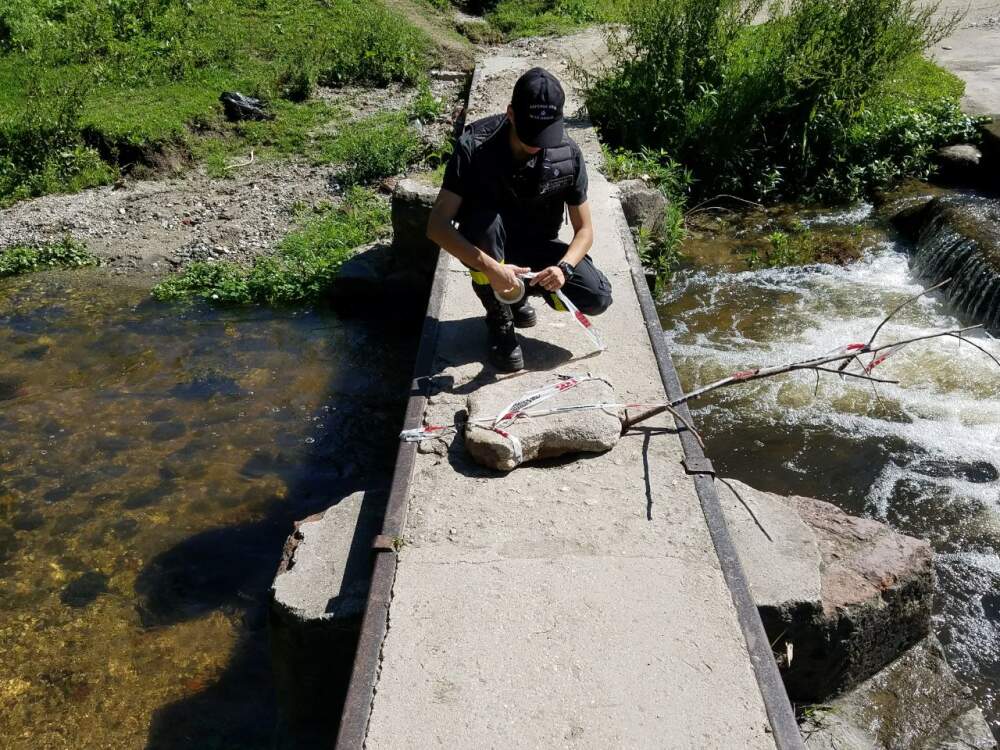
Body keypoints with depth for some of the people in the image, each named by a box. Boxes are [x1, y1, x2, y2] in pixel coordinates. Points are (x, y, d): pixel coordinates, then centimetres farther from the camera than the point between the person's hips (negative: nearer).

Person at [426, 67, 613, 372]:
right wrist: (490, 268, -42)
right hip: (485, 248, -2)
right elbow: (437, 225, -28)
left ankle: (519, 290, 9)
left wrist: (563, 267, -31)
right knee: (485, 221, -38)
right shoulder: (474, 146, -25)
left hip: (537, 246, 2)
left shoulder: (567, 155, -17)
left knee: (597, 298, -19)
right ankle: (499, 321, -15)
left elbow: (584, 229, -9)